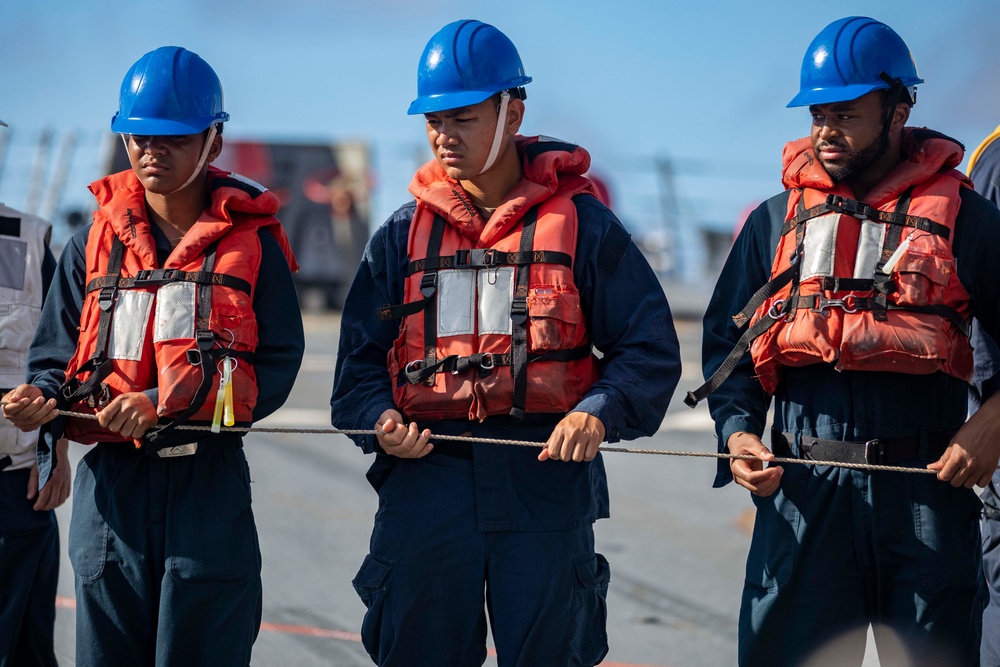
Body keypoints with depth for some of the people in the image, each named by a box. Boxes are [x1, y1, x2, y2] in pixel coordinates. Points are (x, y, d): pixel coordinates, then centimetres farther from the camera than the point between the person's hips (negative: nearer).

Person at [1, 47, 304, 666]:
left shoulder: (251, 242, 3)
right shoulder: (93, 244, 12)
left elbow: (278, 364, -7)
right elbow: (57, 356, 11)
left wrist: (163, 404, -18)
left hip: (210, 482, -2)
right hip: (112, 482, 2)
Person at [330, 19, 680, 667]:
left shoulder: (579, 222, 3)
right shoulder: (405, 232, 12)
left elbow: (649, 346, 1)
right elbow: (361, 354, 13)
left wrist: (599, 413, -16)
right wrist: (380, 420, -8)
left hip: (545, 479, -2)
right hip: (424, 477, 2)